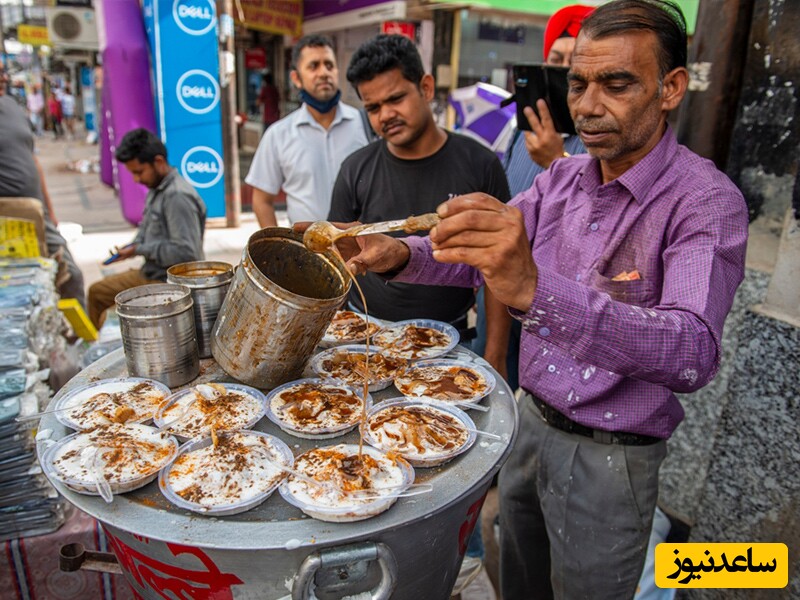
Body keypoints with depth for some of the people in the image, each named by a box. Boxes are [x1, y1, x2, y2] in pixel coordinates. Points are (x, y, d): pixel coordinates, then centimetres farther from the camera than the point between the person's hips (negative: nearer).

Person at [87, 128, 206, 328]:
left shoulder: (177, 197, -23)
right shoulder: (156, 188, 7)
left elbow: (186, 252, -28)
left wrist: (140, 250, -18)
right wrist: (131, 247, 2)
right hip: (150, 273, 11)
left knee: (110, 320, -16)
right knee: (97, 292, 22)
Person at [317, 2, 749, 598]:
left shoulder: (706, 200, -21)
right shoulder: (561, 178, -1)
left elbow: (693, 353, -36)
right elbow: (476, 257, 2)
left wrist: (536, 291, -51)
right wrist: (399, 254, -19)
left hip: (609, 454, -5)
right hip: (531, 421, 5)